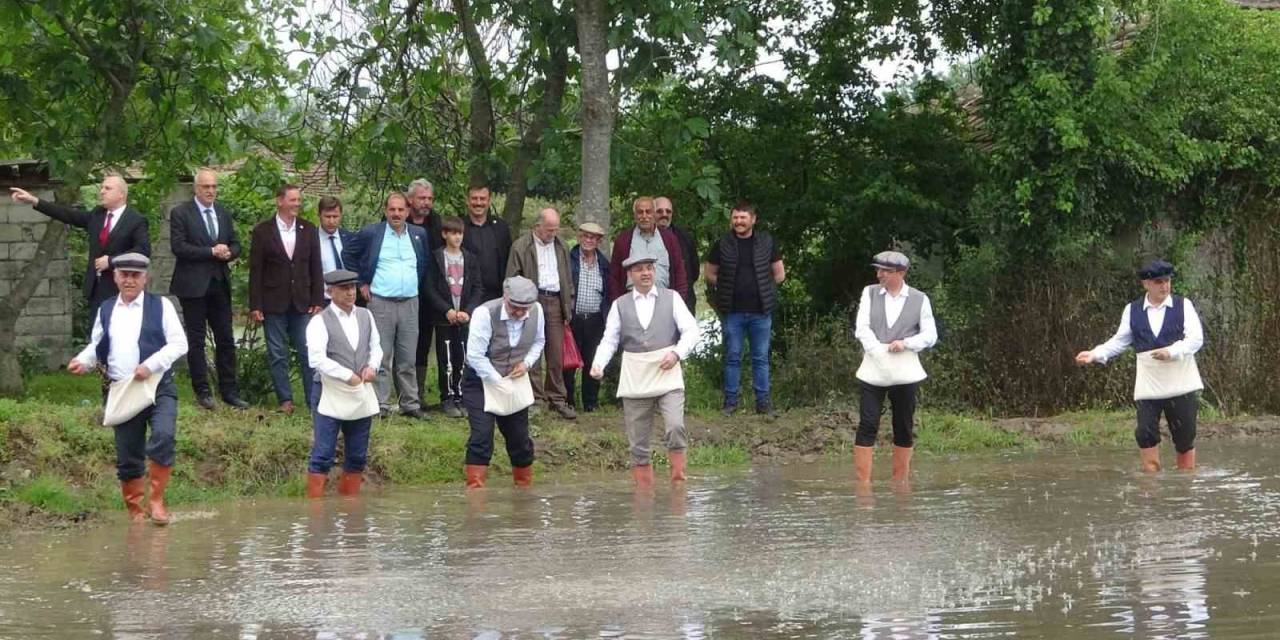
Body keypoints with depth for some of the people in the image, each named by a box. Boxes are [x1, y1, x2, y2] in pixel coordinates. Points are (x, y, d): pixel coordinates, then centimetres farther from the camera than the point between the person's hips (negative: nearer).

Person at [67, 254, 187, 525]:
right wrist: (83, 361, -2)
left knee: (163, 438, -25)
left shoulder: (160, 306, 2)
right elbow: (97, 347, 20)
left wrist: (151, 365, -16)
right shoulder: (106, 310, 12)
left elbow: (179, 344, -4)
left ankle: (156, 500, -12)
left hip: (158, 387, -3)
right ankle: (135, 510, 17)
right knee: (127, 456, 4)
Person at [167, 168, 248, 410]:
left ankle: (229, 391, 9)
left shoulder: (223, 213, 12)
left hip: (220, 283, 5)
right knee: (196, 340, 2)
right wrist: (211, 252, -17)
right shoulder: (180, 213, -6)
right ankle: (202, 392, 9)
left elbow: (235, 244, 15)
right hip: (193, 285, -5)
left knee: (226, 339, 5)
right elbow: (178, 247, -14)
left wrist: (228, 253, -9)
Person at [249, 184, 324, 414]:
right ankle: (285, 399, 10)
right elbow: (255, 271, -2)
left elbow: (315, 268, 8)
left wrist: (318, 301, 2)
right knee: (277, 354, 3)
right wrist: (255, 306, -6)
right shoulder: (262, 231, -1)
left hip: (303, 303, 2)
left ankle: (314, 399, 5)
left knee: (308, 352, 1)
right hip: (274, 304, -2)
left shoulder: (308, 230, 7)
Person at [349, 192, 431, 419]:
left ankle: (410, 404, 11)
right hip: (381, 303, -3)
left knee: (408, 359, 5)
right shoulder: (371, 233, -1)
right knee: (381, 357, -2)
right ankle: (381, 404, 1)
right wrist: (361, 282, 6)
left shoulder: (419, 235, 9)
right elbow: (350, 255, 9)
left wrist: (418, 285, 12)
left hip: (410, 303, 3)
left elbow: (425, 264, 23)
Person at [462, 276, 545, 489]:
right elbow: (475, 356, -26)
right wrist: (500, 383, -22)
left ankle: (525, 486, 28)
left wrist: (527, 362, -10)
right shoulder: (485, 314, -26)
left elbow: (539, 341, 9)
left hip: (514, 381, 5)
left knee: (519, 437, 10)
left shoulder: (536, 311, -10)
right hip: (481, 381, -5)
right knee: (482, 434, -17)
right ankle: (475, 488, -13)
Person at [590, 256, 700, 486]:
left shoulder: (671, 298, 7)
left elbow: (691, 330, 2)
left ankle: (678, 477, -8)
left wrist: (677, 353, -14)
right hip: (635, 379, 2)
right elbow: (609, 340, 7)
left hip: (668, 375, -2)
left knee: (676, 427, -22)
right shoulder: (620, 305, 9)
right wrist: (598, 364, -11)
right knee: (638, 442, 5)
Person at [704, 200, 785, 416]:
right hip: (733, 311, 0)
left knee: (761, 358, 5)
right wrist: (728, 287, 4)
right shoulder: (723, 244, 2)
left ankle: (763, 401, 12)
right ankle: (730, 401, 12)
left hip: (760, 311, 0)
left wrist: (761, 288, 6)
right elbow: (710, 274, 11)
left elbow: (780, 274, 9)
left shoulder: (766, 242, 3)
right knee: (732, 357, 5)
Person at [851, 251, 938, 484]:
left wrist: (905, 343, -13)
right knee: (867, 425, -8)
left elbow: (930, 335, 4)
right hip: (873, 370, 0)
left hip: (905, 372, 0)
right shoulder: (870, 293, 8)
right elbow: (862, 328, 0)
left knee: (904, 427, 6)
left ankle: (900, 481, 15)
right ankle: (863, 481, -8)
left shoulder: (919, 299, 6)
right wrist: (878, 351, -12)